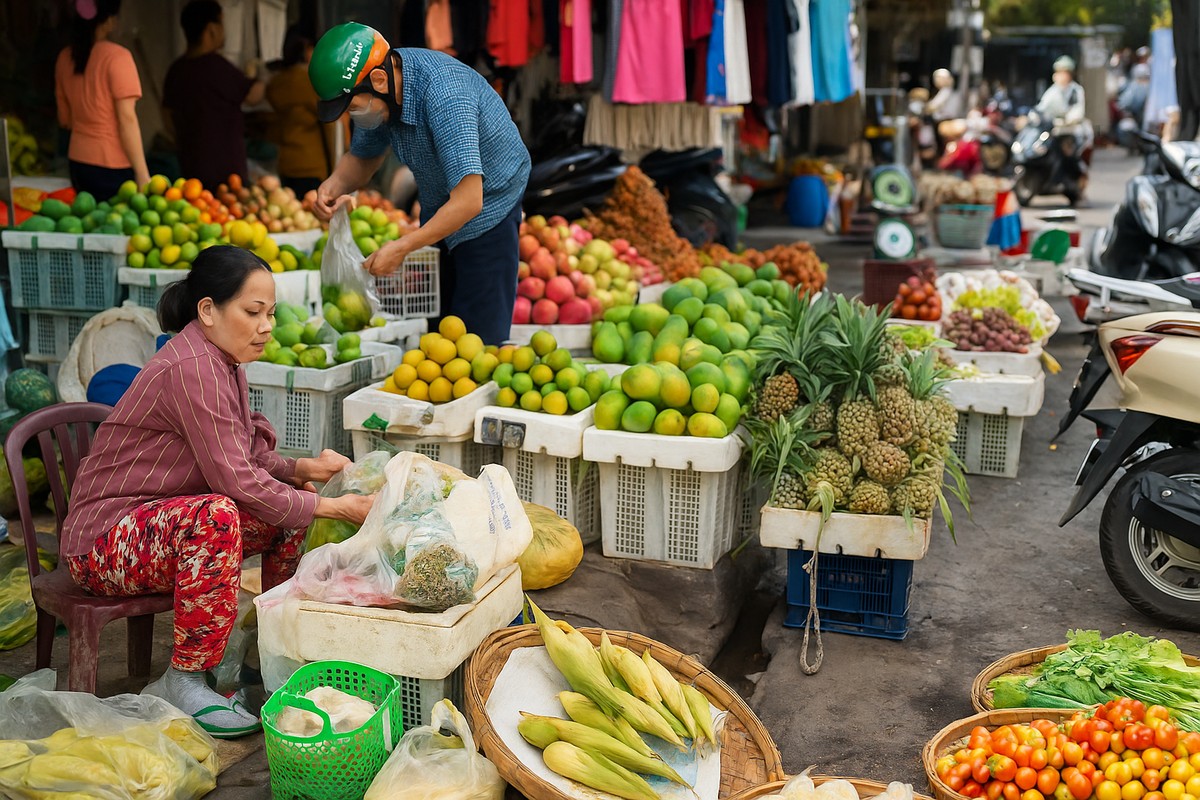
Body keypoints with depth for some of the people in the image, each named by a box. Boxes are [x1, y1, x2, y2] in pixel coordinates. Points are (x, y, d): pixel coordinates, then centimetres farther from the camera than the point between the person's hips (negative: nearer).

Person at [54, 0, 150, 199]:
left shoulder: (65, 57, 7)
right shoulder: (116, 56, -12)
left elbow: (64, 119, 16)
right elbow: (127, 119, -16)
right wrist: (142, 174, -15)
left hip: (77, 161, 6)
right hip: (113, 165, -6)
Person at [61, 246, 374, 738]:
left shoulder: (224, 362, 6)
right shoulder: (189, 370, -24)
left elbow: (242, 460, 11)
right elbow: (235, 481, -27)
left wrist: (301, 469, -8)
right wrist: (333, 508, -21)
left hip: (163, 522, 10)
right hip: (103, 544, -10)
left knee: (290, 496, 3)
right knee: (217, 514, -36)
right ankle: (182, 682, -24)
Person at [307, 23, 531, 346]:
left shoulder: (444, 95, -34)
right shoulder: (380, 92, -10)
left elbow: (468, 201, -37)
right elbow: (362, 158, 7)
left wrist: (403, 247, -33)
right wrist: (335, 184, -16)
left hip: (488, 212, -8)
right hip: (436, 211, 8)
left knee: (479, 338, -9)